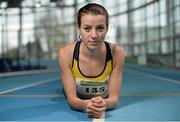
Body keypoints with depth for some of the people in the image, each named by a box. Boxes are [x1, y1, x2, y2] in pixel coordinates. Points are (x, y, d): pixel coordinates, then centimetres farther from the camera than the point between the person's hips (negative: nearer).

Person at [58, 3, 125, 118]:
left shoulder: (117, 53, -29)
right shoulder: (66, 53, -30)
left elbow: (114, 97, -25)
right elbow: (71, 98, -26)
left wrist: (104, 104, -50)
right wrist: (86, 105, -51)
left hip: (104, 107, 1)